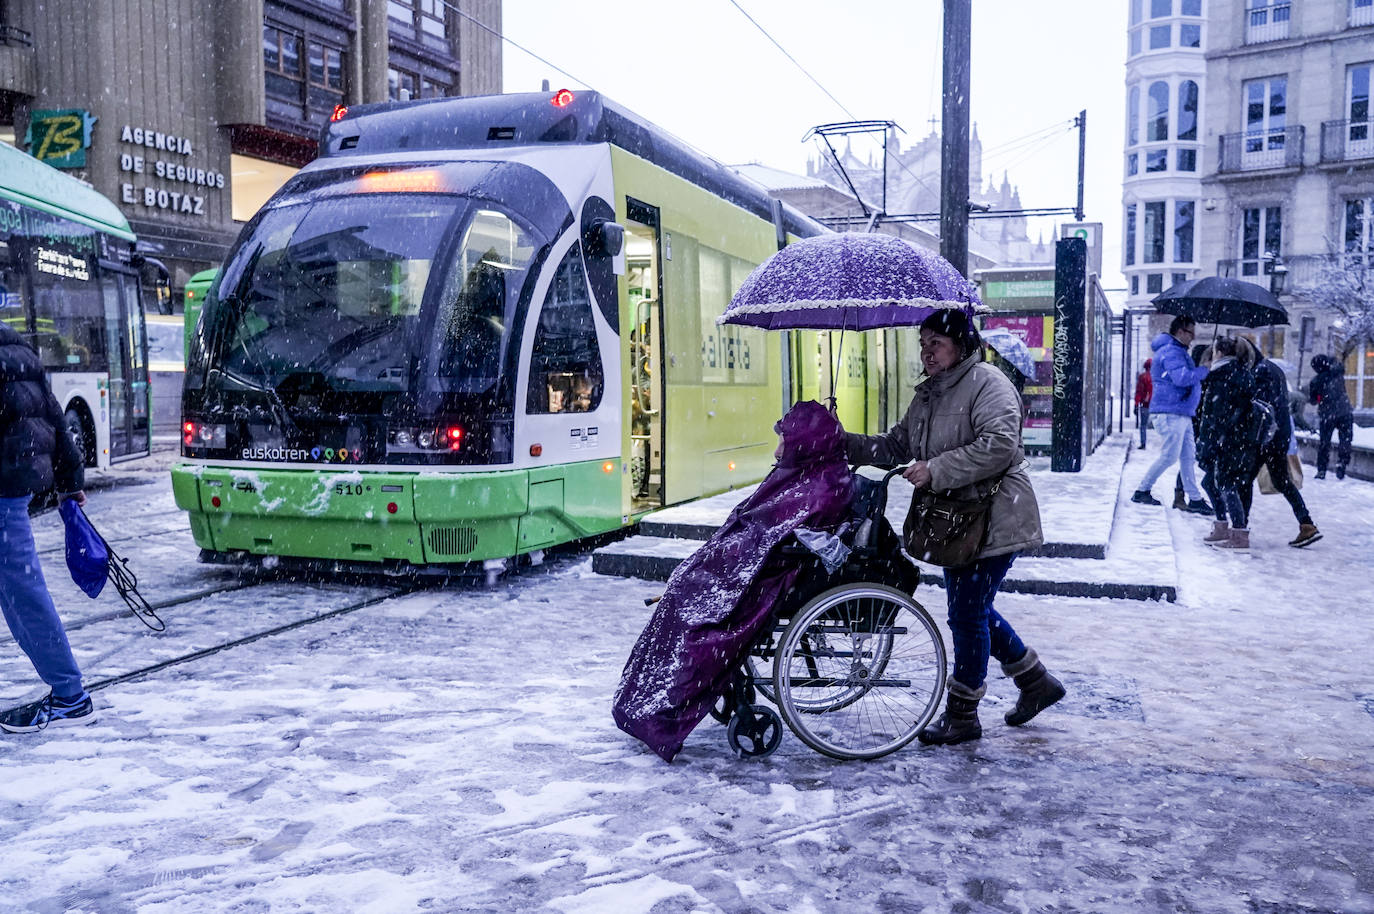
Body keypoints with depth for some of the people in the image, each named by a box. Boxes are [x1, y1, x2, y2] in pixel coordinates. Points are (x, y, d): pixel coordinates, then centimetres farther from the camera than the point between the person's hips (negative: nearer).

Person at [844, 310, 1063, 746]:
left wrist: (935, 469, -27)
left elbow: (998, 446, -27)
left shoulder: (988, 383, -15)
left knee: (967, 615, -3)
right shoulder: (927, 396, 14)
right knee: (972, 610, 17)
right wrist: (844, 444, 5)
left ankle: (962, 715, 13)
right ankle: (1036, 682, 35)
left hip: (993, 522, -9)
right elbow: (895, 446, 16)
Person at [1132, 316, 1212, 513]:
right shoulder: (1171, 352, -14)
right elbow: (1182, 378, -27)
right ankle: (1141, 491, 4)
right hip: (1170, 413, -11)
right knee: (1169, 456, -7)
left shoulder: (1177, 351, 22)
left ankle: (1195, 498, 10)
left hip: (1182, 413, 11)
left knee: (1188, 456, 8)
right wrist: (1204, 369, -16)